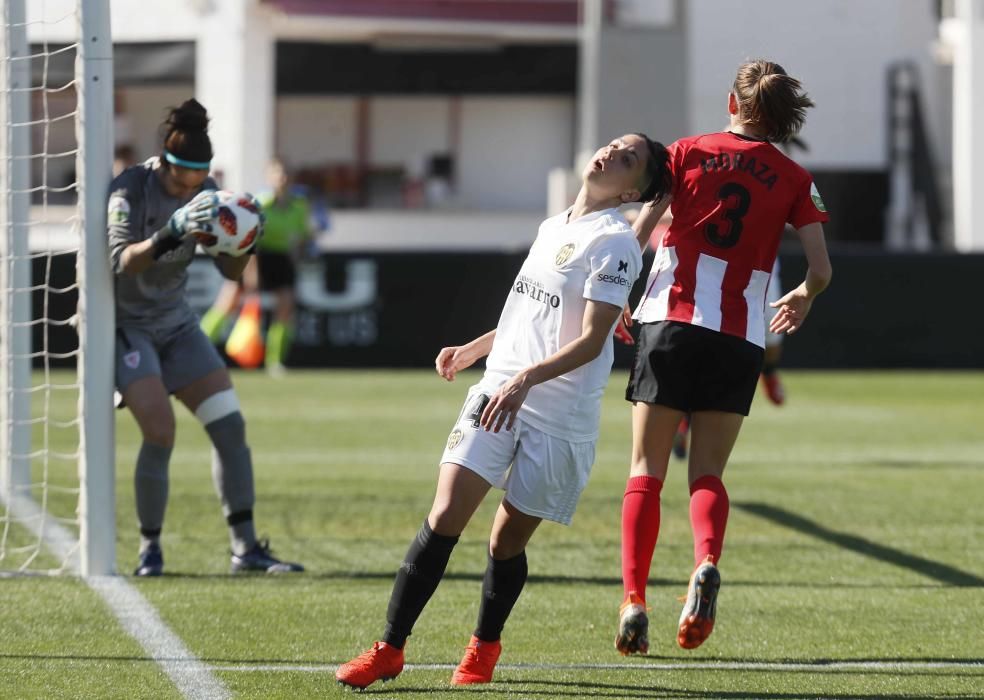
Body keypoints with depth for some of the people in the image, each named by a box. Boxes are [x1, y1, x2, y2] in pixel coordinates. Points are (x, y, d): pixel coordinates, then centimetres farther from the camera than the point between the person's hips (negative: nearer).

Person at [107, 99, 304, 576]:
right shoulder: (131, 190, -20)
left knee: (230, 425, -5)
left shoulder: (204, 194, -4)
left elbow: (230, 270, -3)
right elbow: (121, 260, -34)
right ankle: (150, 549, -2)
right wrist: (170, 233, -50)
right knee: (160, 433, -20)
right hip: (125, 325, -6)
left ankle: (245, 549, -1)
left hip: (174, 321, 6)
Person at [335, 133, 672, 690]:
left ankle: (485, 647, 28)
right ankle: (390, 650, -5)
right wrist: (475, 348, 24)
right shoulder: (552, 227, 14)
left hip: (561, 417, -5)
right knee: (444, 519, -8)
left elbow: (590, 341, -17)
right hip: (497, 393, 5)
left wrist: (527, 377, -28)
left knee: (507, 541, 3)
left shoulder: (614, 243, -9)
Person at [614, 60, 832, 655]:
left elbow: (640, 232, -3)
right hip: (742, 337, 1)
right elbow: (821, 270, 0)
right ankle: (707, 562, -23)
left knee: (648, 469, 3)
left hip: (671, 321, -1)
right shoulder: (795, 181, 7)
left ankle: (634, 599, -10)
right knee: (708, 472, 8)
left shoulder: (688, 153, 5)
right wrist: (802, 300, 22)